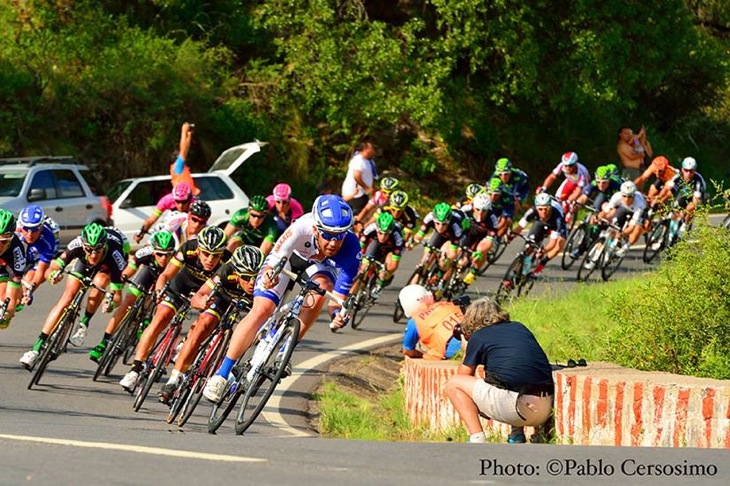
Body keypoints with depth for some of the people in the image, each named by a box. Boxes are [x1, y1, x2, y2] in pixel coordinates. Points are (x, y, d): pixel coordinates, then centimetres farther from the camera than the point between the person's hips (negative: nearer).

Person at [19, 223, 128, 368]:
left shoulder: (114, 254, -42)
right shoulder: (77, 244, -38)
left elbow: (117, 295, -38)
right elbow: (53, 267, -31)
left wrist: (111, 302, -60)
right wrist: (54, 274, -54)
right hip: (84, 261, 1)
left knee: (99, 282, -34)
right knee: (68, 296, -13)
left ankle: (83, 325, -12)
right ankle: (37, 348, -12)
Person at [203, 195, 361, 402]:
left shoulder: (350, 247, -36)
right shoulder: (301, 229, -40)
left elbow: (339, 295, -34)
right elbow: (273, 263, -41)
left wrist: (338, 314, -54)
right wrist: (268, 276, -63)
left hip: (320, 264, 1)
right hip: (289, 256, -1)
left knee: (321, 288, -32)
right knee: (261, 310, -19)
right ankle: (222, 373, -11)